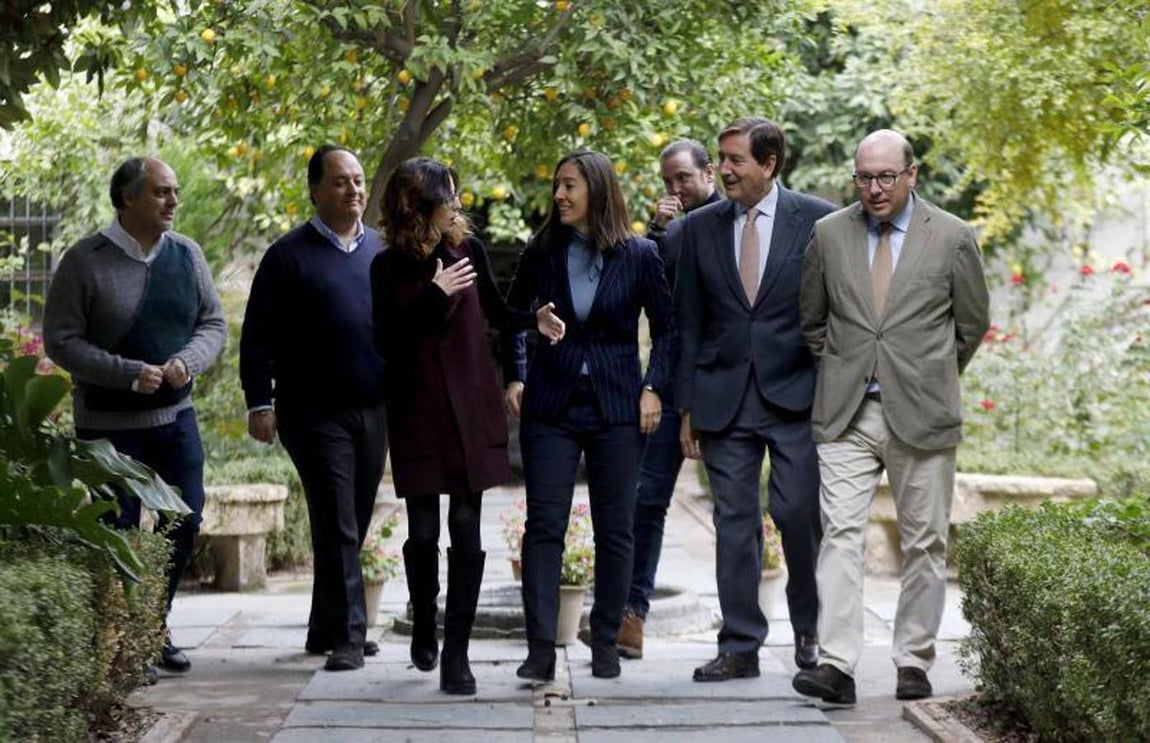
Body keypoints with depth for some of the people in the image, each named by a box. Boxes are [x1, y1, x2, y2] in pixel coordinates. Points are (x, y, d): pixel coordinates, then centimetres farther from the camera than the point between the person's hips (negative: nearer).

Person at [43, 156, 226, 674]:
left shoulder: (186, 255, 4)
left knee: (184, 524, 6)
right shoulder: (85, 261, -10)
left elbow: (214, 324, 9)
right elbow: (60, 341, -11)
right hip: (109, 423, -5)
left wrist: (187, 361, -13)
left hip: (175, 414, 5)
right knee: (116, 535, 0)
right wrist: (129, 374, -20)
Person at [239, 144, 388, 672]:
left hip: (374, 410, 5)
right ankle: (347, 635, -4)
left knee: (353, 526, 10)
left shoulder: (380, 251, 12)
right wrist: (260, 402, -10)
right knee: (337, 526, -8)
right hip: (315, 412, -5)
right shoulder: (290, 255, -3)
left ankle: (326, 629, 21)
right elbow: (258, 335, -3)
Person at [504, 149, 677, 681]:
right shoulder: (542, 252, 3)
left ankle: (605, 643, 17)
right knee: (543, 526, -5)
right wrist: (514, 377, 6)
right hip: (550, 404, 1)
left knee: (614, 531, 5)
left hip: (616, 406, -1)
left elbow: (665, 327, 7)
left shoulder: (638, 255, -1)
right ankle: (541, 647, -6)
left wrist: (654, 387, -3)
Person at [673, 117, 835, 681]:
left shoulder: (816, 220, 0)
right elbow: (689, 322, 10)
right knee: (734, 522, 4)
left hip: (796, 395, -2)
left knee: (799, 514, -4)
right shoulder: (700, 227, 8)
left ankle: (810, 630, 19)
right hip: (725, 397, 3)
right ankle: (740, 648, 11)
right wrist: (688, 405, 7)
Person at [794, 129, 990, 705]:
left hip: (922, 416, -1)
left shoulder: (952, 238, 0)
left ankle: (913, 663, 15)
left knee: (924, 544, 5)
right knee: (840, 532, -10)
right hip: (846, 414, 1)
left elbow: (972, 323, 11)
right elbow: (812, 319, 18)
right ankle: (837, 665, -13)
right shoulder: (829, 234, 5)